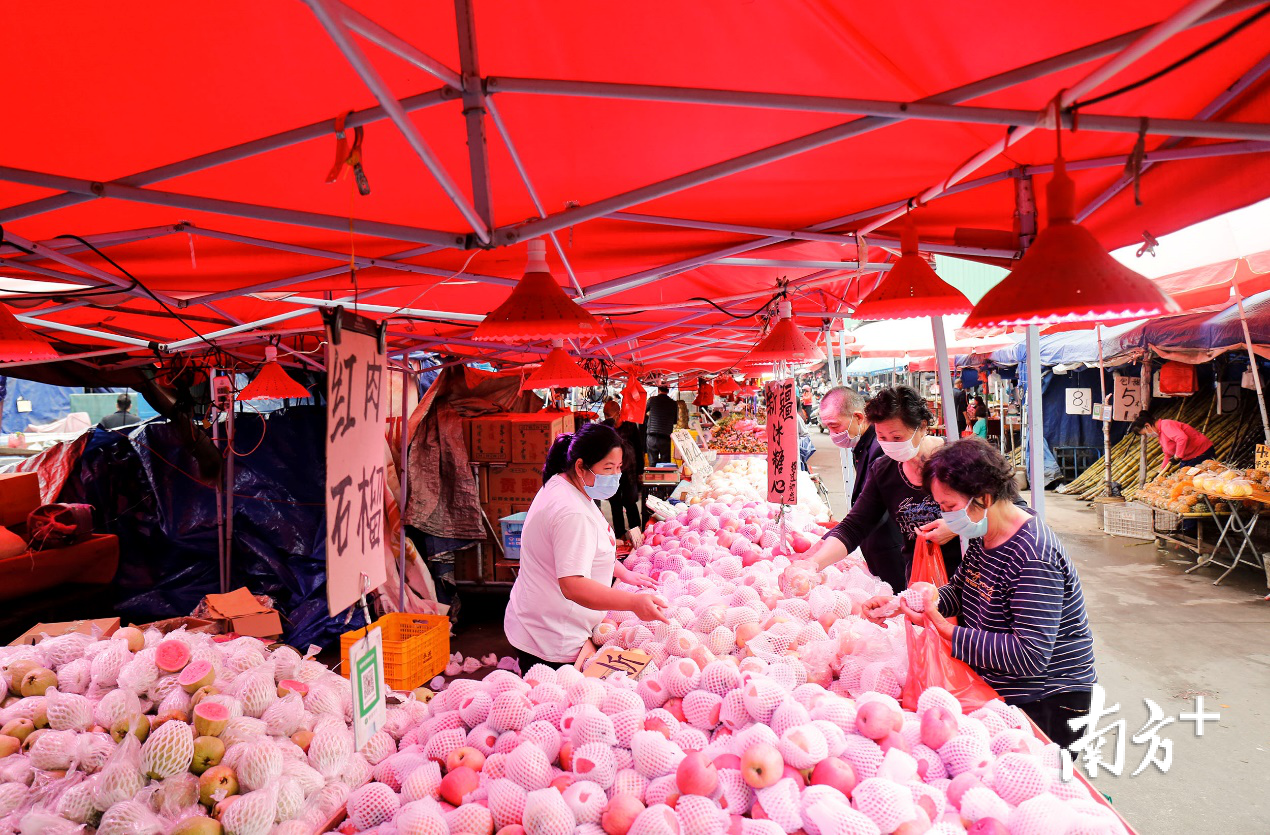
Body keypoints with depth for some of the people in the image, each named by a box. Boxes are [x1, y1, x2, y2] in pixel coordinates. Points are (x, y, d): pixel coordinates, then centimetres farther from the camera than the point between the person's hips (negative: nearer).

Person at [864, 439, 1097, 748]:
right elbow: (958, 592, 13)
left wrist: (944, 630, -27)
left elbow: (1030, 655, -28)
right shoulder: (983, 536, 3)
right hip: (991, 687, 8)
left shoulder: (1034, 558, -25)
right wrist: (901, 603, -4)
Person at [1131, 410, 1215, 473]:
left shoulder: (1166, 425, -19)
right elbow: (1168, 455, 20)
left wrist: (1177, 457, -25)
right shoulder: (1160, 435, 14)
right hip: (1187, 459, 10)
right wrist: (1161, 471, 13)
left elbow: (1182, 438, -34)